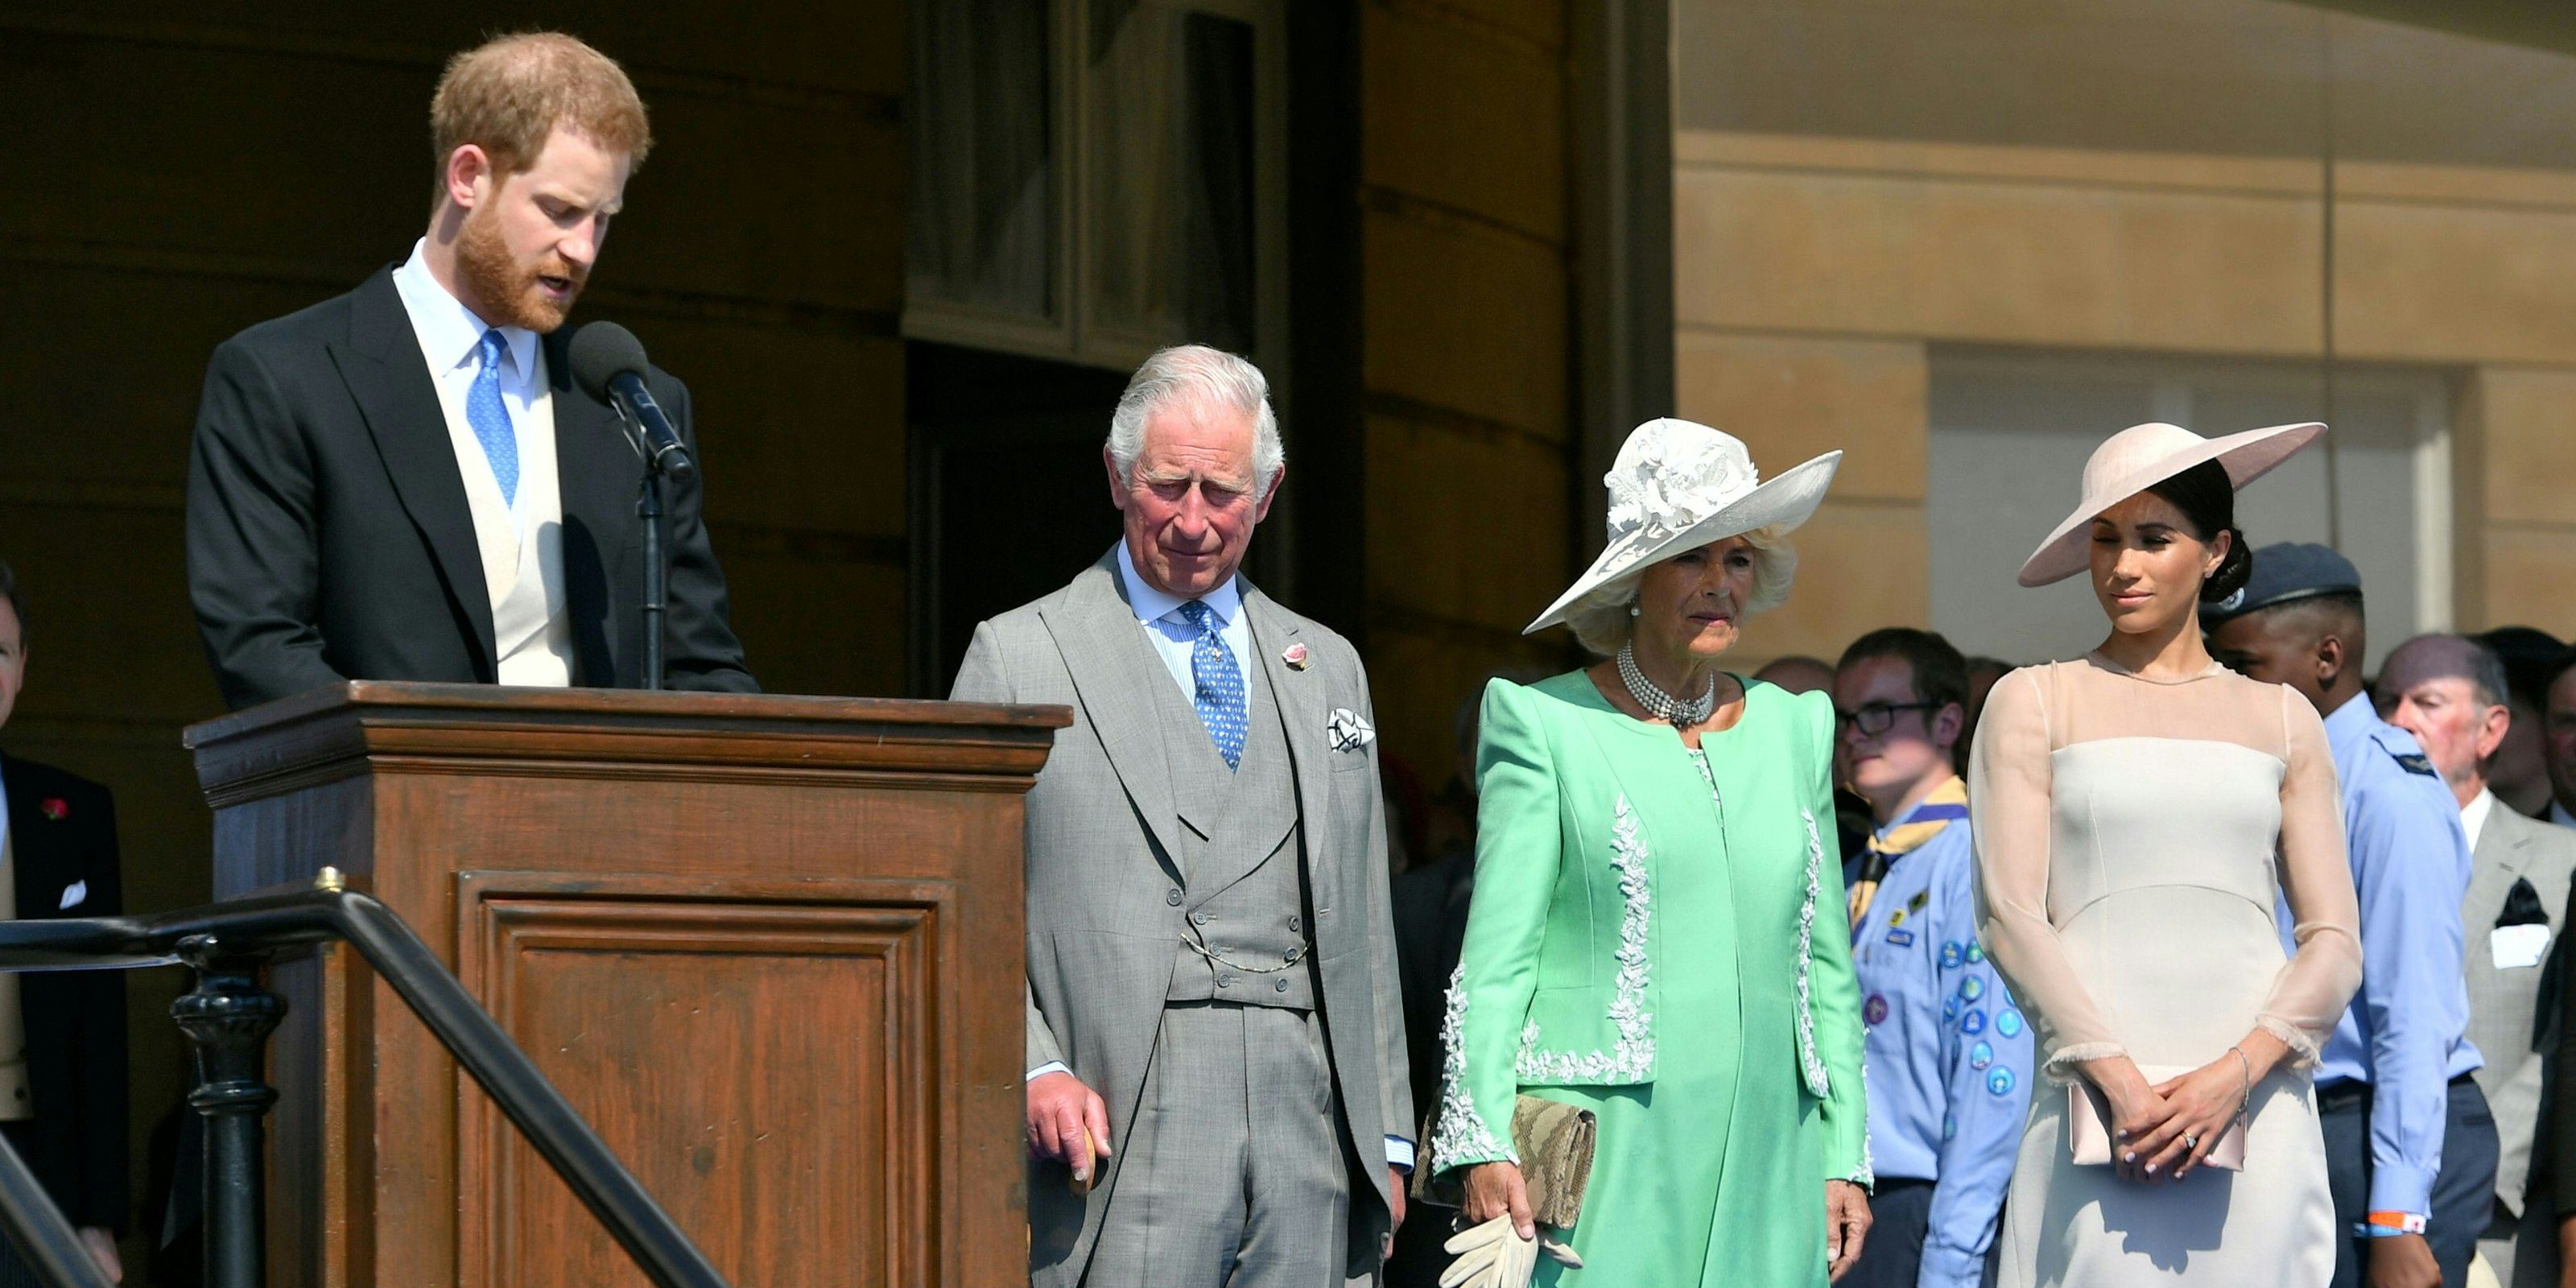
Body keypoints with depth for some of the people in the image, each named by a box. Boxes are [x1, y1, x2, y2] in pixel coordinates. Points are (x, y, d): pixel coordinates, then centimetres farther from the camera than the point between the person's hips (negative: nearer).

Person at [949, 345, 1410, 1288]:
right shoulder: (1017, 657, 5)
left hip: (1307, 1127, 4)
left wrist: (1387, 1139, 15)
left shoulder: (1326, 668, 20)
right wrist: (1033, 1071, -14)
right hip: (1122, 1124, -4)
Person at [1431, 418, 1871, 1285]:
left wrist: (1845, 1156, 12)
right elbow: (1496, 956, -3)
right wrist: (1484, 1146, -12)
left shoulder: (1793, 728, 16)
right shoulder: (1546, 724, 2)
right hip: (1604, 1163, -4)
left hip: (1764, 1158, 4)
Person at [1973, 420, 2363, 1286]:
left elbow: (2334, 942, 8)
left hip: (2255, 1110, 2)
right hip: (2097, 1109, -2)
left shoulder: (2283, 721, 14)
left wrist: (2235, 1074, -9)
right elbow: (2009, 914, 0)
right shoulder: (2034, 704, 10)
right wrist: (2119, 1080, -11)